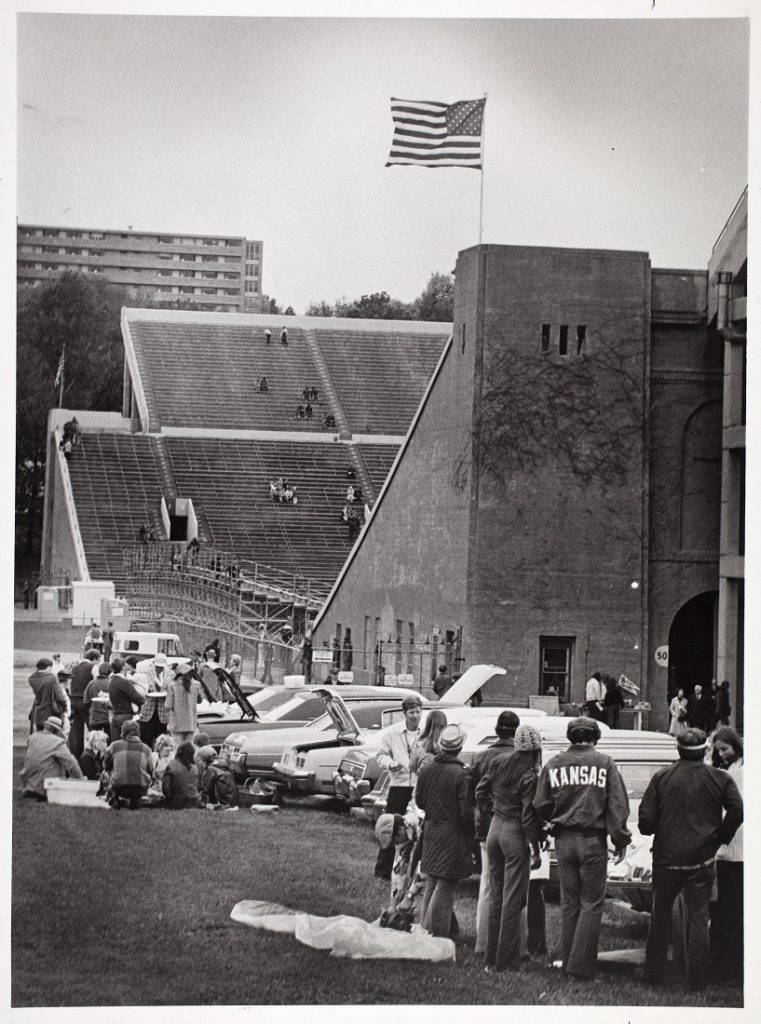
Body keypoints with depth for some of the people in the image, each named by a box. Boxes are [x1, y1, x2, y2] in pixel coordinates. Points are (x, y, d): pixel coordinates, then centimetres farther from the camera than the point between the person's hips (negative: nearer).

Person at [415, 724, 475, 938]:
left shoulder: (426, 770, 0)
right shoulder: (462, 775, -19)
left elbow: (419, 800, 10)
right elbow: (466, 811, -18)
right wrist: (473, 830, -2)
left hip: (431, 833, 6)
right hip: (454, 837, -6)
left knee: (431, 885, 18)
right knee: (445, 887, -1)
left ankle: (425, 930, 25)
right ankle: (437, 935, -1)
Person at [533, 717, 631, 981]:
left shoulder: (554, 764, 4)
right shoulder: (604, 763, -3)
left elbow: (540, 805, 4)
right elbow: (618, 805, -6)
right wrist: (621, 840, 0)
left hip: (564, 840, 3)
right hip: (593, 840, -3)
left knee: (569, 904, 13)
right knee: (591, 904, 2)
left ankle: (568, 962, 15)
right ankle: (581, 966, -4)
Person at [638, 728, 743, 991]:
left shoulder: (661, 777, -2)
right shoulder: (719, 779, -3)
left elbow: (646, 819, -5)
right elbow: (737, 811, -12)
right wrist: (720, 837, 2)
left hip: (666, 859, 1)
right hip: (701, 860, -1)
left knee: (660, 918, 15)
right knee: (698, 919, 6)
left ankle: (654, 975, 20)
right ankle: (697, 981, 5)